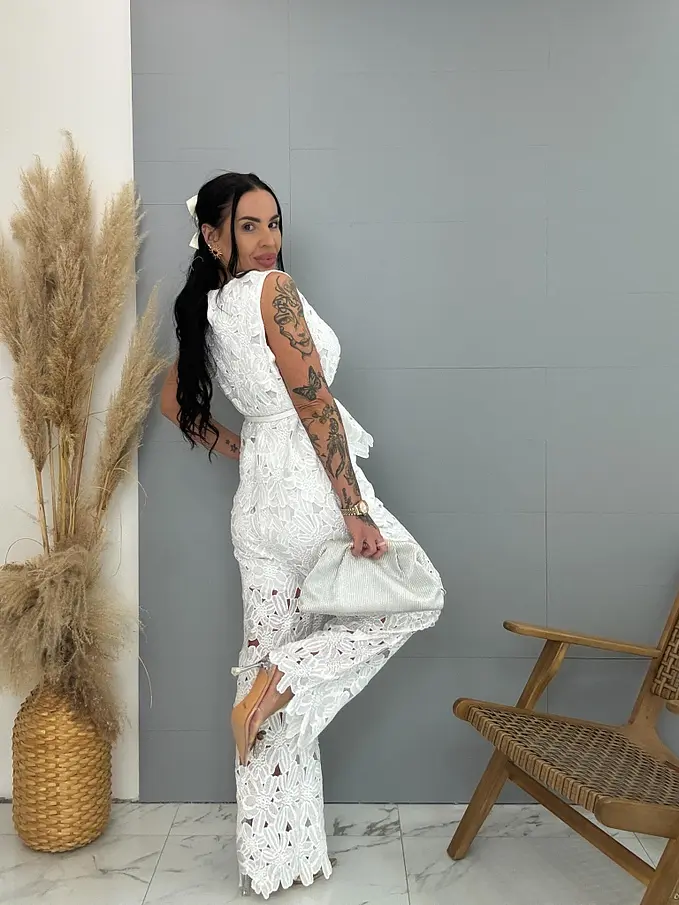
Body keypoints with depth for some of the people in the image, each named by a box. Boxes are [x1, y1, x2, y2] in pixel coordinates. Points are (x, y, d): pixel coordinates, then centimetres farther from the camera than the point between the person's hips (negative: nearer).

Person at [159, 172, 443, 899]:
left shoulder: (203, 310, 10)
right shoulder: (272, 288, -14)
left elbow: (175, 403, 21)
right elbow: (315, 404, -19)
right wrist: (355, 511, -18)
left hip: (257, 501, 8)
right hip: (312, 487, -8)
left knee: (269, 653, 12)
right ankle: (285, 680, -3)